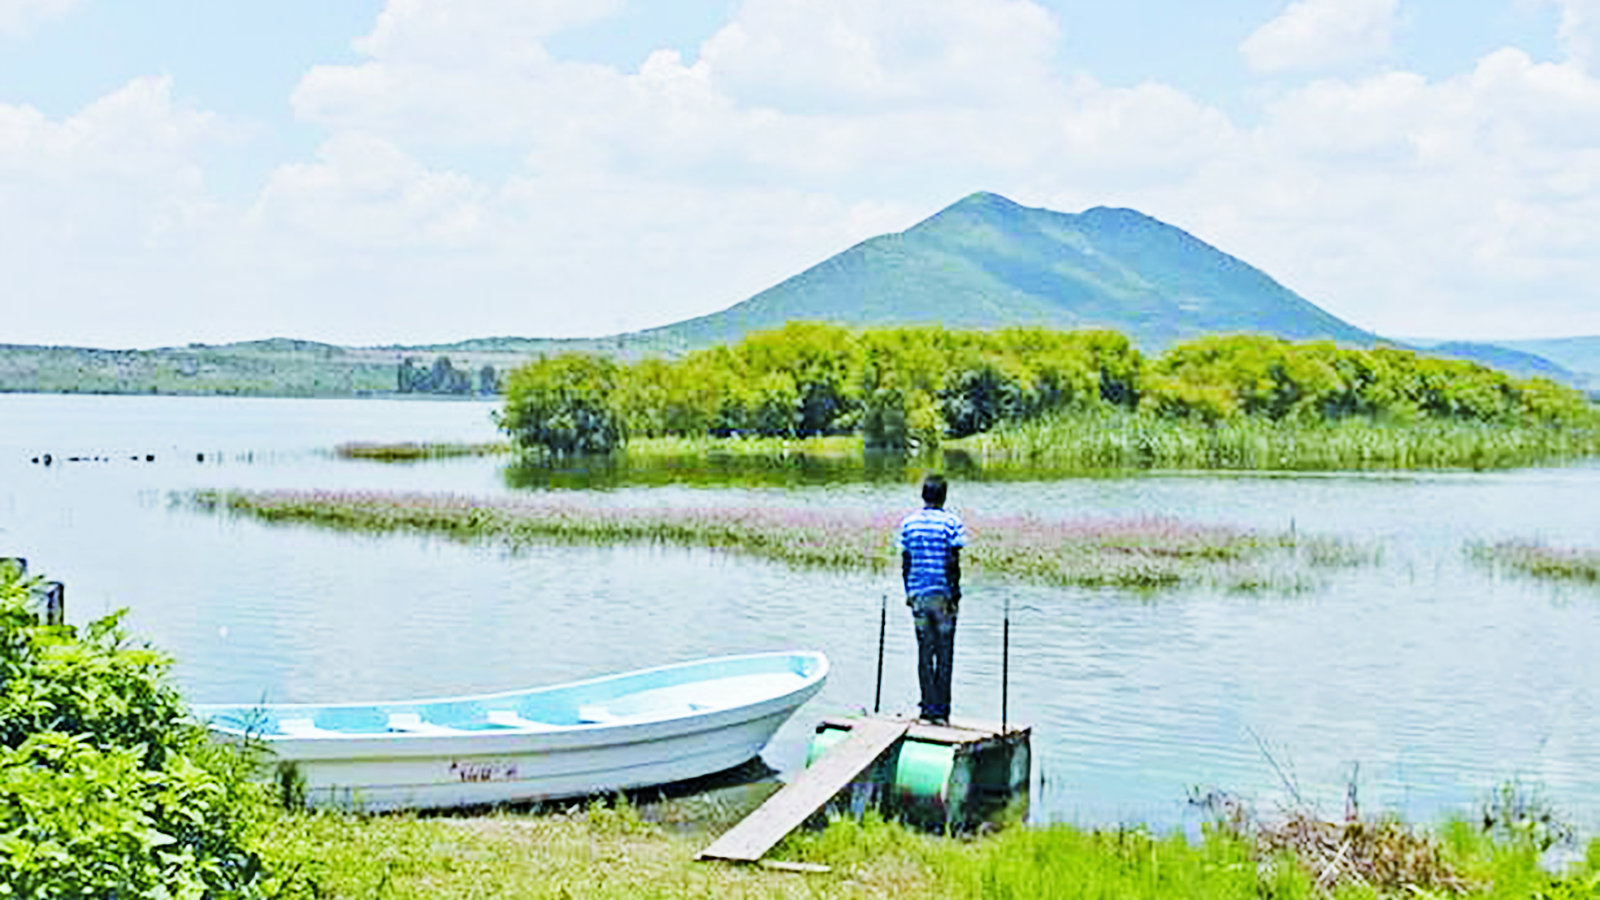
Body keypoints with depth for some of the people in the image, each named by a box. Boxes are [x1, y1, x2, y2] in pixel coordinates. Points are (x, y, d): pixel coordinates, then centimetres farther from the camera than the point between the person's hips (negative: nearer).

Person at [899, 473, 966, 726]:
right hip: (943, 595, -3)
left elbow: (905, 562, 6)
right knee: (944, 655, 3)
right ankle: (940, 711, 2)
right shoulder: (951, 522, -7)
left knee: (924, 653, 9)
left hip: (918, 594, 3)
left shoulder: (909, 522, 4)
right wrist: (955, 595, -5)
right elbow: (953, 564, -10)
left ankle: (928, 708, 10)